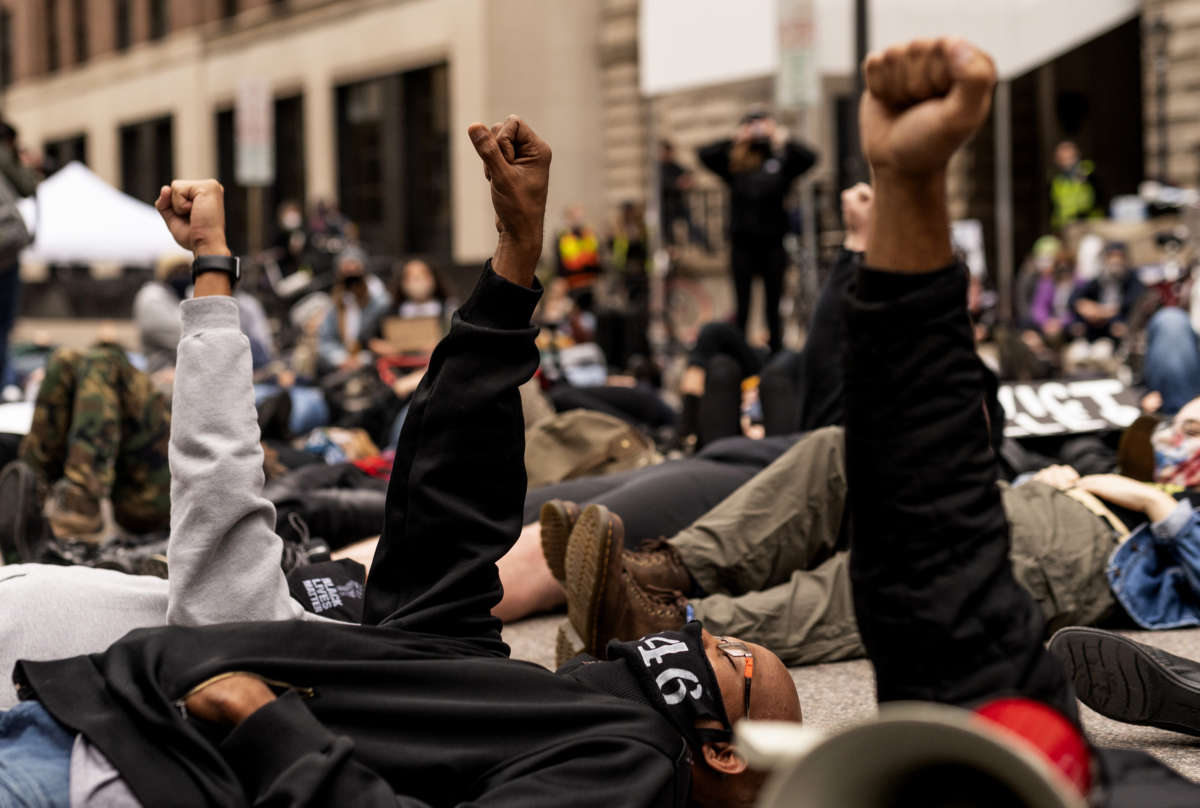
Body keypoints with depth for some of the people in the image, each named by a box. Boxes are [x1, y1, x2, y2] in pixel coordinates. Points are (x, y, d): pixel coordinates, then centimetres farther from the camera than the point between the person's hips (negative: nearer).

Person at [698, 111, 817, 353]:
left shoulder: (780, 163, 2)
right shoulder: (735, 167, 2)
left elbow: (809, 158, -11)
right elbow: (705, 154, -8)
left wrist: (781, 138, -8)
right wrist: (737, 140, -8)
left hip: (772, 244, 0)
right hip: (742, 244, 0)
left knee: (774, 306, 7)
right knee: (742, 308, 6)